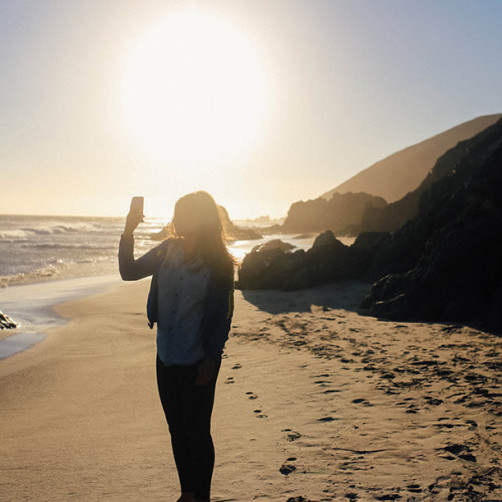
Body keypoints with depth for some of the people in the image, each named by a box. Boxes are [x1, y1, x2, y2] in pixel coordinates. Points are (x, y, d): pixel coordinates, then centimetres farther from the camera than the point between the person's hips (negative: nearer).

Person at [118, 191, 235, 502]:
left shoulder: (218, 263, -11)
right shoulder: (167, 252, 4)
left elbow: (223, 315, -10)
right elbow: (129, 271, 9)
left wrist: (211, 359, -14)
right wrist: (128, 233, -3)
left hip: (197, 362, -6)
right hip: (167, 358, 6)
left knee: (197, 432, 5)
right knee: (177, 429, 16)